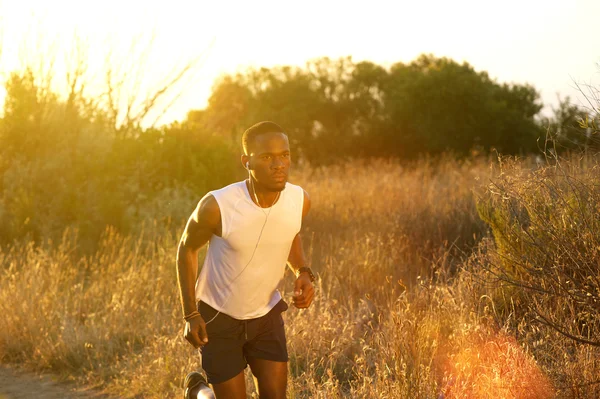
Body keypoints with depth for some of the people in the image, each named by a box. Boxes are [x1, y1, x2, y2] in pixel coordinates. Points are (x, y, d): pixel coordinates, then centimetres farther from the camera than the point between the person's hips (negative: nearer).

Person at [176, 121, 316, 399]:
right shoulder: (217, 206, -29)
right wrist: (190, 314, -11)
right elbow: (187, 248, -9)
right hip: (218, 316, -4)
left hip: (266, 314, 4)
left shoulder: (299, 200, -16)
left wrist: (302, 272, -12)